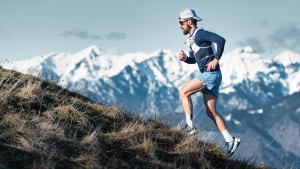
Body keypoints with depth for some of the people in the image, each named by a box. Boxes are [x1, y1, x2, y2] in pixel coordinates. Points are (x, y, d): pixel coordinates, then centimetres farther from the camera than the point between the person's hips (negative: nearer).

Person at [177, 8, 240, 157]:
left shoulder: (200, 33, -9)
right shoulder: (192, 38, 20)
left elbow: (221, 40, -22)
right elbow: (193, 60, 32)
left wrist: (216, 59, -23)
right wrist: (184, 58, 11)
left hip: (210, 74, -10)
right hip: (208, 75, 10)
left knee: (183, 92, -7)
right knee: (211, 112, 6)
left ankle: (190, 126, -8)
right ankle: (230, 140, 2)